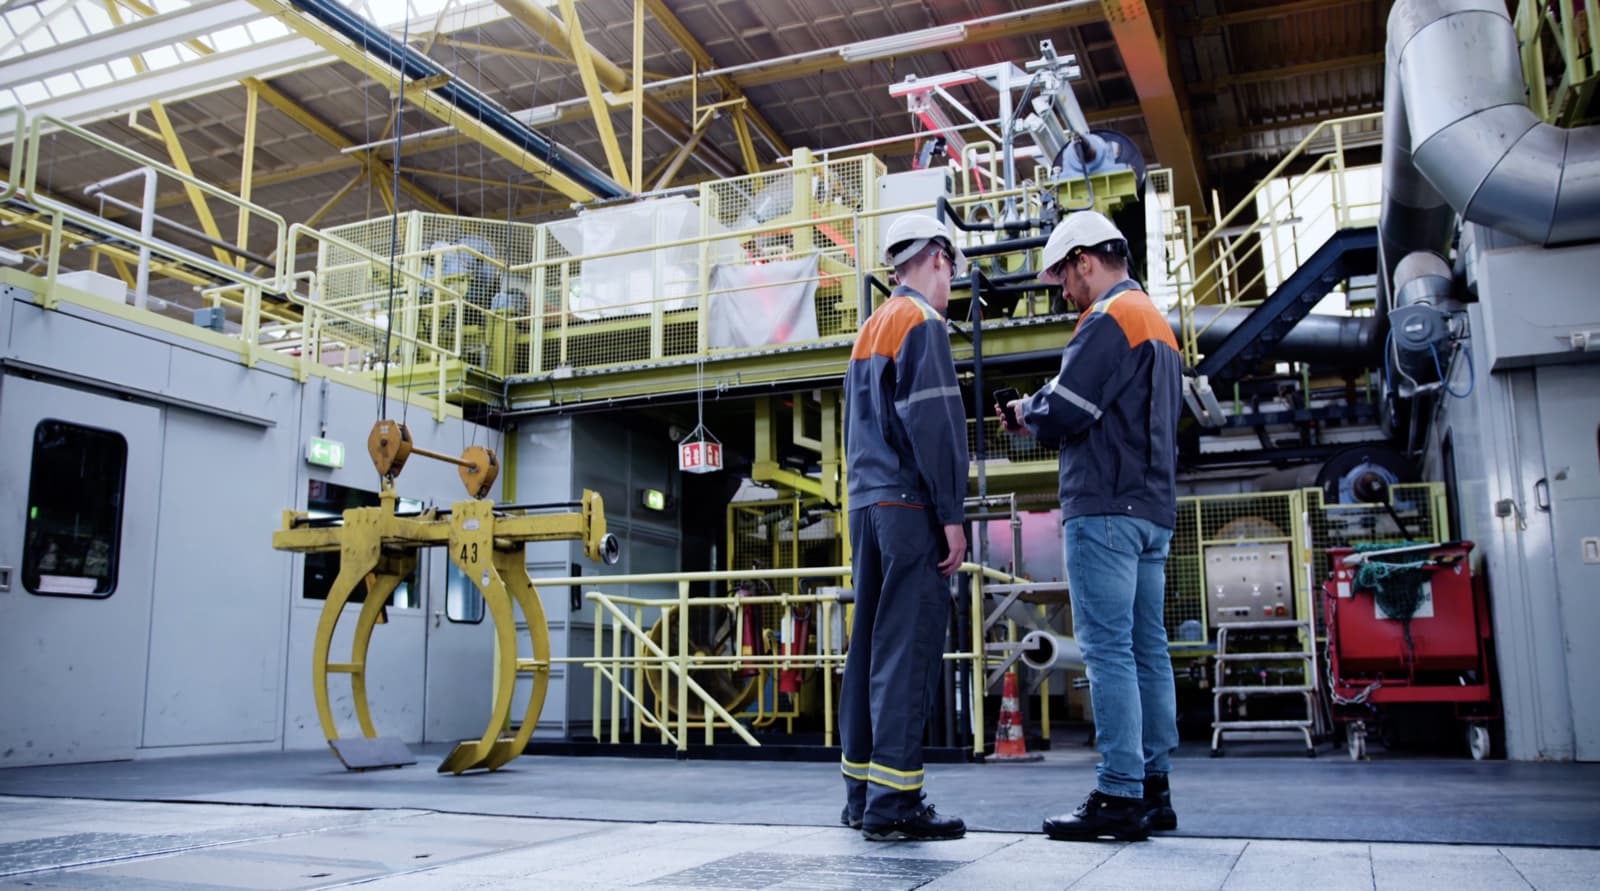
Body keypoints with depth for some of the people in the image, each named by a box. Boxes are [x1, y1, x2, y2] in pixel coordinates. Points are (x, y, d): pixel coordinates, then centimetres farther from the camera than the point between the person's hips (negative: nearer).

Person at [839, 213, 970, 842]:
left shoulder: (868, 331, 21)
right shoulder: (922, 322, -5)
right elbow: (935, 424, -14)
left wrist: (864, 501, 20)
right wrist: (952, 514, -14)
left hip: (865, 505, 9)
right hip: (910, 506, -9)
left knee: (871, 643, 9)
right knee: (908, 648, -9)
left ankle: (861, 790, 14)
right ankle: (893, 800, -10)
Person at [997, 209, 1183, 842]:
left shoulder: (1110, 317, -8)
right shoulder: (1158, 324, 23)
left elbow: (1065, 413, -17)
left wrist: (1028, 411, 5)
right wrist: (1044, 419, 14)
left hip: (1105, 510, -10)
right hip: (1152, 509, 10)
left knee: (1107, 649, -9)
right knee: (1146, 649, 9)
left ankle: (1120, 796, -8)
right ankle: (1153, 789, 14)